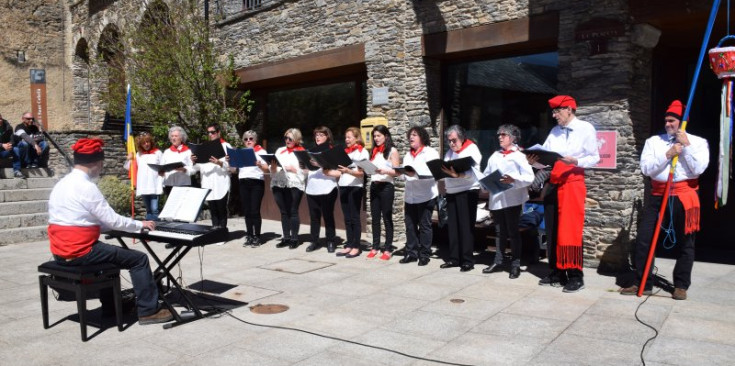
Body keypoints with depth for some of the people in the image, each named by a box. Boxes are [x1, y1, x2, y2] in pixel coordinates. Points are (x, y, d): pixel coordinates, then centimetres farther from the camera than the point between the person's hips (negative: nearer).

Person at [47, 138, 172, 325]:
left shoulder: (61, 184, 11)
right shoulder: (86, 187, -18)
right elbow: (113, 220, -17)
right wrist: (140, 225, -1)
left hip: (61, 251, 10)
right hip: (79, 252, -10)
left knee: (111, 251, 33)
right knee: (139, 259, -2)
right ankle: (148, 311, 3)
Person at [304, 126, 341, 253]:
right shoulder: (312, 151, 16)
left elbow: (339, 172, -10)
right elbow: (307, 169, 24)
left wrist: (327, 171, -23)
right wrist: (304, 168, 3)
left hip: (327, 190, -5)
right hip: (311, 189, 5)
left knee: (328, 216, 2)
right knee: (314, 217, 8)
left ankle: (330, 242, 12)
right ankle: (314, 241, 16)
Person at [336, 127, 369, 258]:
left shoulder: (362, 151, -2)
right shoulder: (345, 152, 17)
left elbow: (361, 173, -11)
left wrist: (348, 171, -27)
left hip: (355, 187, -6)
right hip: (343, 187, 6)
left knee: (354, 218, -3)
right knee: (347, 218, 8)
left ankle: (356, 246, 3)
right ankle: (349, 245, 13)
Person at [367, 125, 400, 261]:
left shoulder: (392, 151, -2)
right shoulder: (374, 151, 17)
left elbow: (397, 171, -9)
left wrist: (385, 171, -25)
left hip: (386, 186, -6)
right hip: (374, 186, 6)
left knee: (387, 218, 0)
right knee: (375, 218, 7)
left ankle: (388, 249, 4)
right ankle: (375, 247, 13)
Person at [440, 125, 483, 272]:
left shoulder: (472, 148, -3)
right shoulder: (450, 152, 17)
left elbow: (473, 171, -17)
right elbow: (445, 170, 13)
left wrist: (457, 175, -33)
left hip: (467, 191, -6)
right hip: (451, 192, 6)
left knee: (466, 226, -4)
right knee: (452, 226, 7)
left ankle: (467, 260, 2)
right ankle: (454, 258, 14)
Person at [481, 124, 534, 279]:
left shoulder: (519, 155, -1)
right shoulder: (495, 156, 17)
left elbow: (529, 177, -10)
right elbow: (486, 174, 16)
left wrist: (513, 180, -25)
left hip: (512, 200, -5)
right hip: (496, 199, 5)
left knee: (513, 232, 1)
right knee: (500, 232, 13)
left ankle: (515, 265, 9)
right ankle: (498, 261, 21)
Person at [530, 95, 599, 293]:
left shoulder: (586, 128, -2)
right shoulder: (555, 131, 13)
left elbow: (594, 158, -5)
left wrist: (575, 161, -20)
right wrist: (535, 161, -11)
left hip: (573, 183, -6)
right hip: (553, 184, 6)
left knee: (571, 231, -8)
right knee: (552, 230, 9)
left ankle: (575, 276, 0)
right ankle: (557, 273, 19)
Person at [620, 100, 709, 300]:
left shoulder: (698, 142, 4)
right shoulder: (653, 141, 8)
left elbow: (698, 168, -12)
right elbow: (646, 168, -4)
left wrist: (686, 145, -11)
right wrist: (668, 154, -13)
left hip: (684, 195, -2)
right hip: (658, 195, 2)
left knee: (684, 243, 5)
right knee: (643, 239, -1)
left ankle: (681, 286, 19)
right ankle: (643, 284, 9)